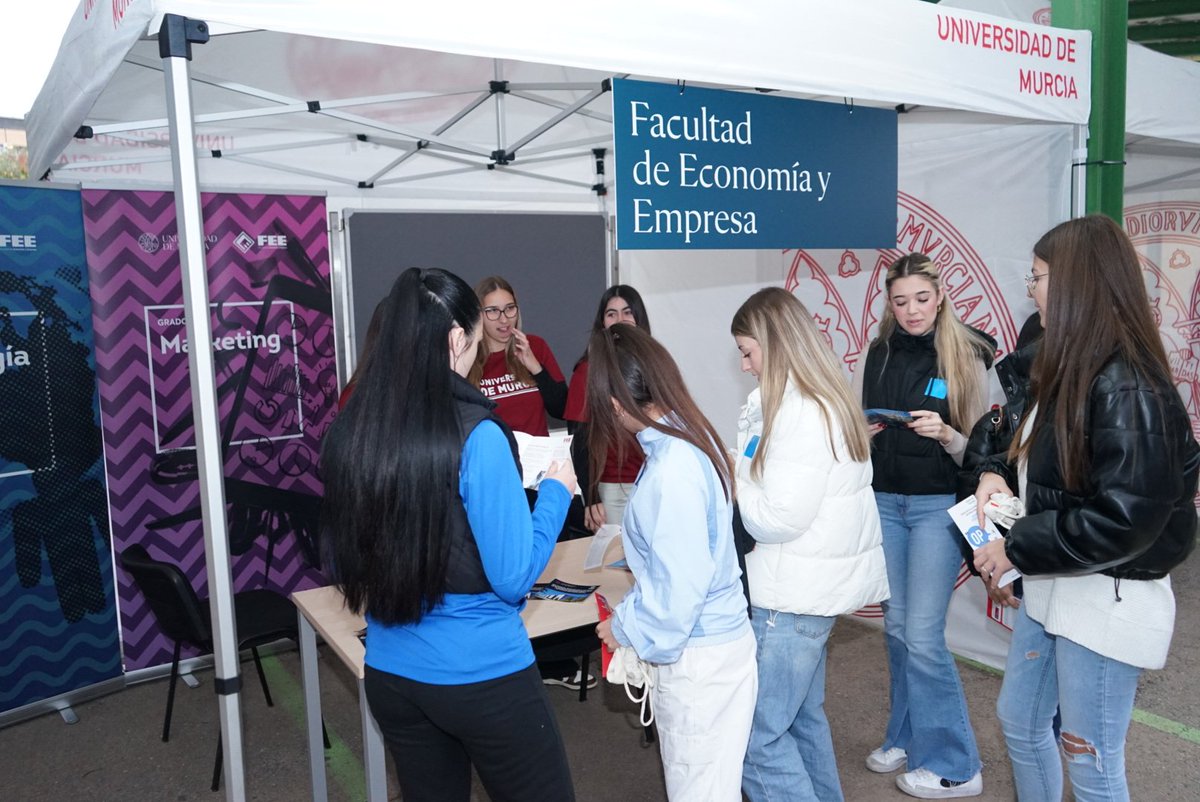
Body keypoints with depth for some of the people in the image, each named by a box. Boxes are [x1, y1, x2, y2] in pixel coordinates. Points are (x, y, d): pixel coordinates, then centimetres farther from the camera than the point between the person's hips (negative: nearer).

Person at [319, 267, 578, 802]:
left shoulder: (349, 431, -4)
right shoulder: (476, 435, -21)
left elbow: (342, 565, 10)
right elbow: (514, 577, -15)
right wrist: (556, 491, -2)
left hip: (390, 673, 6)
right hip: (481, 675, -6)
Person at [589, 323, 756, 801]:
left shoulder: (671, 471, -28)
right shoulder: (689, 438, 0)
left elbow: (680, 590, -25)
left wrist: (625, 628, -10)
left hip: (696, 658, -8)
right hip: (712, 641, 9)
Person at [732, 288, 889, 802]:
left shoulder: (800, 413, -20)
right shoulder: (826, 399, 11)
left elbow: (776, 520, -20)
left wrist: (731, 475, -6)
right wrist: (739, 473, 5)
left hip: (795, 593, -10)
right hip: (816, 583, 10)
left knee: (757, 738, -3)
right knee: (802, 716, 21)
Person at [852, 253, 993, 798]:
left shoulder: (966, 358, -5)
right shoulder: (874, 355, 5)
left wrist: (945, 433, -22)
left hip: (938, 505, -4)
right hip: (883, 501, 4)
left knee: (923, 635, -4)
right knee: (896, 626, 12)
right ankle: (906, 738, 31)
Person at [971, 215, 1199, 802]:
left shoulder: (1127, 385, -23)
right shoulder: (1072, 369, 7)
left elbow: (1124, 518, -27)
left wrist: (1016, 549, -19)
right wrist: (999, 472, -1)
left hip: (1107, 602, -9)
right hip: (1052, 587, 9)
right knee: (1018, 720, 23)